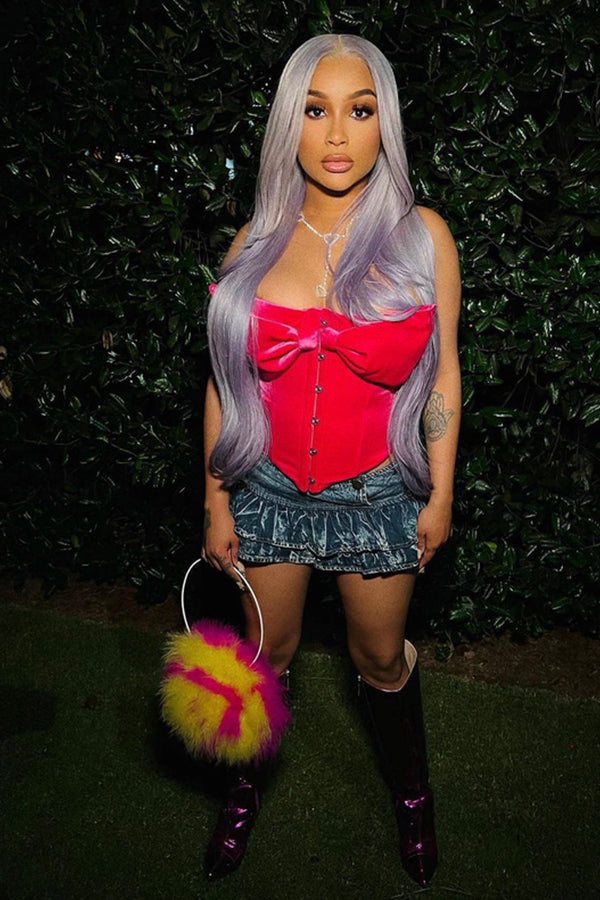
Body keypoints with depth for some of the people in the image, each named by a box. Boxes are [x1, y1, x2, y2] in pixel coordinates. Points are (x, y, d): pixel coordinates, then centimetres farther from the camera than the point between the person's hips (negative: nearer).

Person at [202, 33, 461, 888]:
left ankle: (411, 793, 45)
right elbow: (225, 382, 1)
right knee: (266, 652, 18)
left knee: (381, 660, 17)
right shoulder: (255, 243, -4)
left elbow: (443, 374, -1)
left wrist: (441, 495, 0)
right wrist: (217, 503, 3)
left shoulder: (422, 237, -7)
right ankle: (246, 784, 46)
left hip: (378, 492, -1)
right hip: (269, 487, 1)